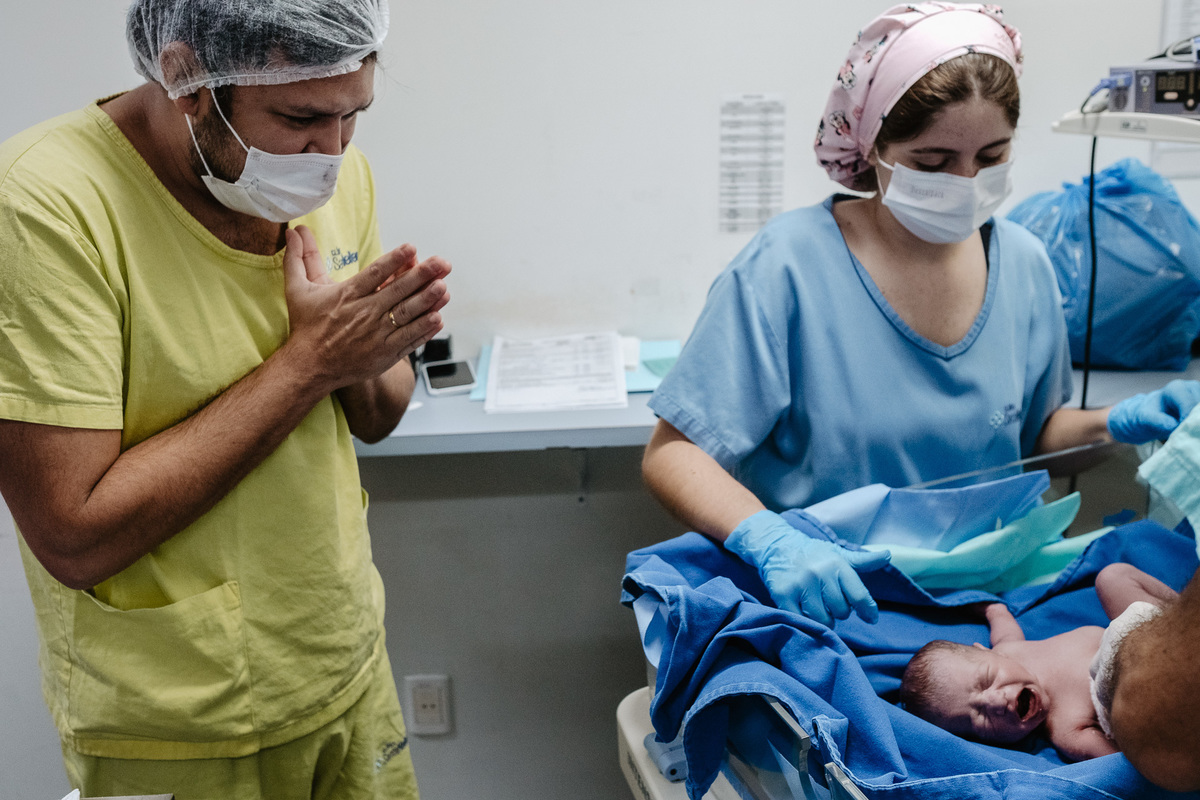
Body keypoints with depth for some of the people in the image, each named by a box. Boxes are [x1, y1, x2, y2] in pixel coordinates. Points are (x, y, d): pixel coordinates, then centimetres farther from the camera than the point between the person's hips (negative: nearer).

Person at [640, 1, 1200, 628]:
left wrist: (1113, 424, 0)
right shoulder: (789, 265, -16)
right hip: (822, 601, -3)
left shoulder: (1023, 265, 2)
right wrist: (771, 542, -32)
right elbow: (671, 454, -15)